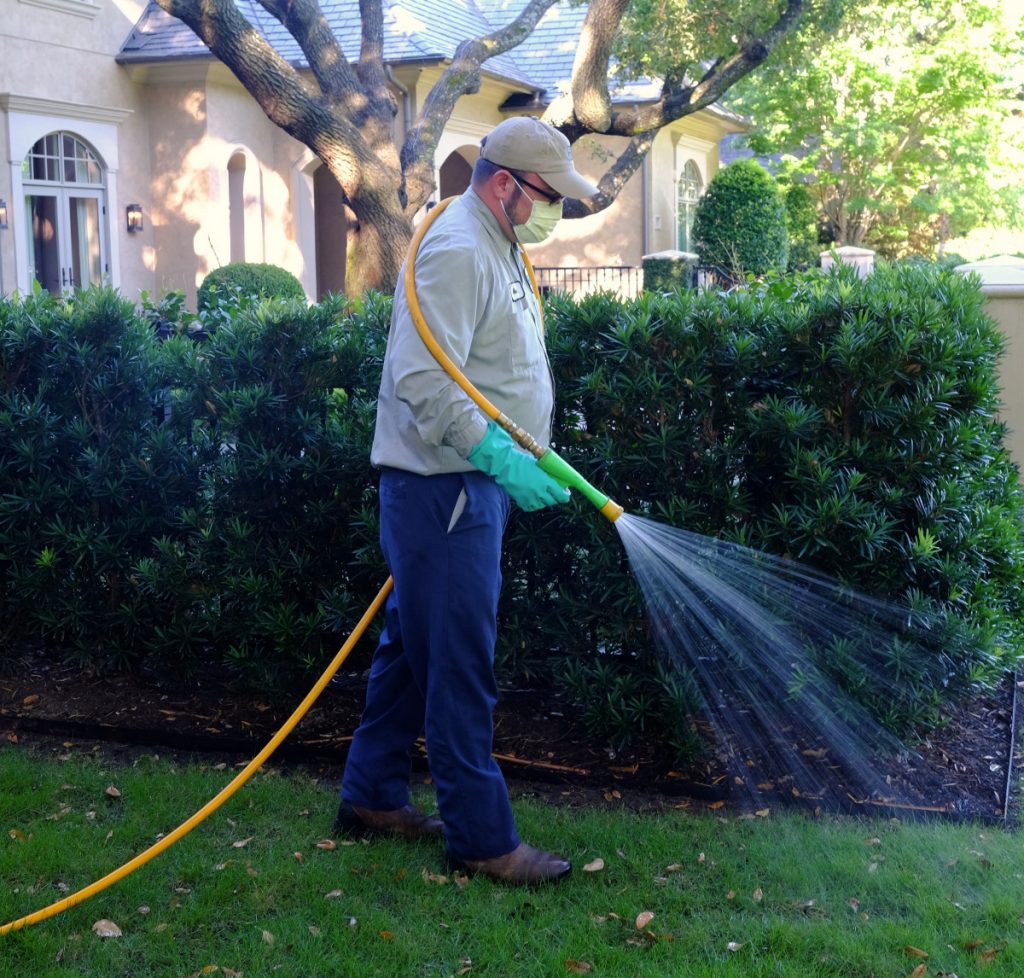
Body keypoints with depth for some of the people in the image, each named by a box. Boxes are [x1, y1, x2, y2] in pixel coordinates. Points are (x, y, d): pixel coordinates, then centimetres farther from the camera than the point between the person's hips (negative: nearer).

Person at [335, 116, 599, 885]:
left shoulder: (498, 250, 18)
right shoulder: (457, 251, -16)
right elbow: (426, 381, -26)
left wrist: (528, 456, 19)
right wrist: (504, 459, -29)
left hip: (473, 484, 11)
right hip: (442, 487, -11)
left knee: (414, 645, 17)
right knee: (461, 664, -3)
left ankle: (373, 796, 29)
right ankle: (482, 837, 6)